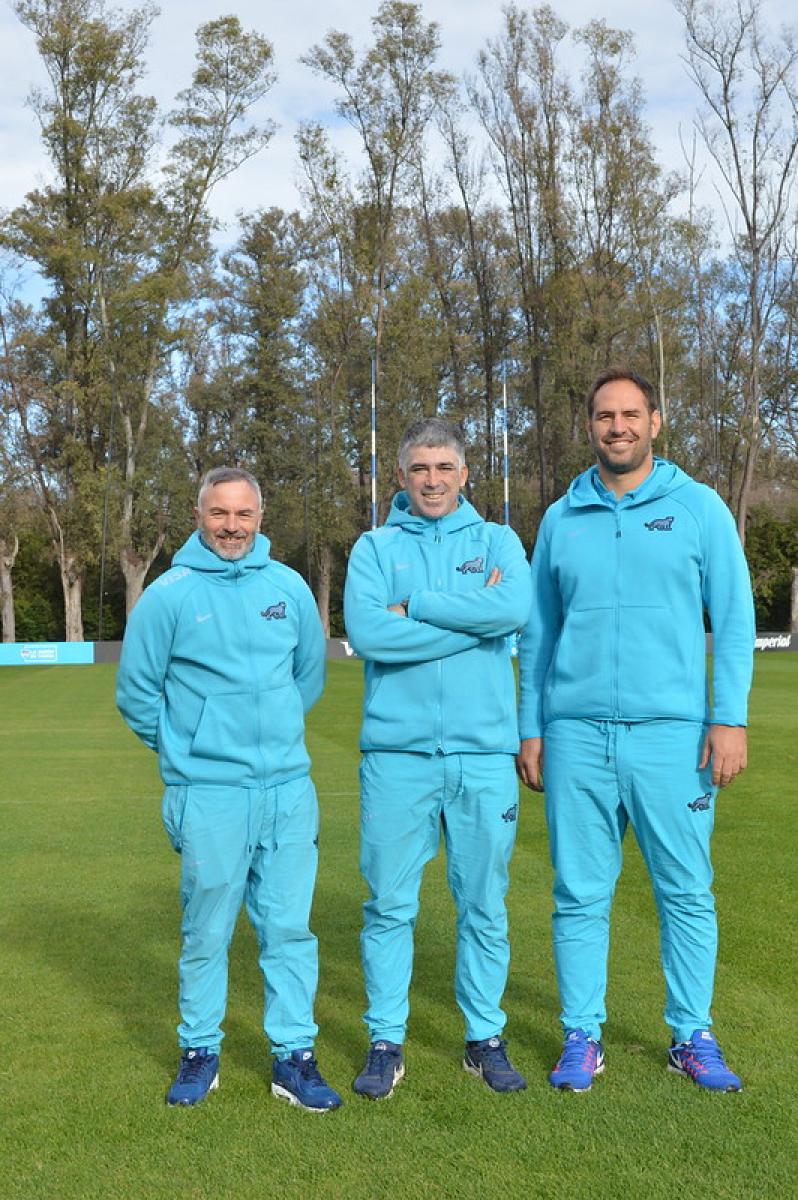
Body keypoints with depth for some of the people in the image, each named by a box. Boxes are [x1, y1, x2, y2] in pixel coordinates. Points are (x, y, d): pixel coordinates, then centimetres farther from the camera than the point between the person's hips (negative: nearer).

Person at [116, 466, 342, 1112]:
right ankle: (200, 1052, 22)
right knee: (206, 931, 6)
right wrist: (185, 748, 10)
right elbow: (137, 690, 4)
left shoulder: (289, 587, 6)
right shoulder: (170, 594, -3)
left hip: (289, 787, 3)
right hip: (209, 793, -2)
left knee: (290, 927, 6)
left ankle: (294, 1055, 16)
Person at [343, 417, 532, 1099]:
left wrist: (416, 606, -10)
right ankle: (386, 1042, 19)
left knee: (485, 905, 9)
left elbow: (516, 609, -13)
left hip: (484, 752, 1)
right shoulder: (375, 548, 8)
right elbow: (366, 631, -12)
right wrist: (473, 614, -11)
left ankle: (486, 1038, 24)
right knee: (390, 903, 5)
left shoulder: (497, 541, 10)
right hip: (397, 753, 0)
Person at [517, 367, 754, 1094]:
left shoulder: (698, 508, 4)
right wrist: (531, 728, 9)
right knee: (580, 895, 7)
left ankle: (693, 1037, 20)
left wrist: (729, 719, -8)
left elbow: (734, 619, 1)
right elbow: (538, 634, 13)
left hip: (673, 733, -1)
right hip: (577, 734, 2)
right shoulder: (561, 519, 10)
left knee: (687, 891, 5)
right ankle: (582, 1038, 19)